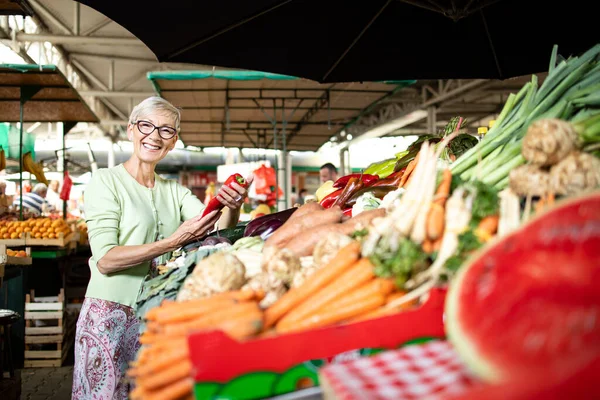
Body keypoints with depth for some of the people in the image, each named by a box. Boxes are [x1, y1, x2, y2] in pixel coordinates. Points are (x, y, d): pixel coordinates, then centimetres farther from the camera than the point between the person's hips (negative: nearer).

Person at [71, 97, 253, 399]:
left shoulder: (175, 191, 10)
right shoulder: (106, 181, -6)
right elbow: (104, 259, -16)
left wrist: (232, 208, -26)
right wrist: (172, 242, -26)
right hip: (111, 314, -5)